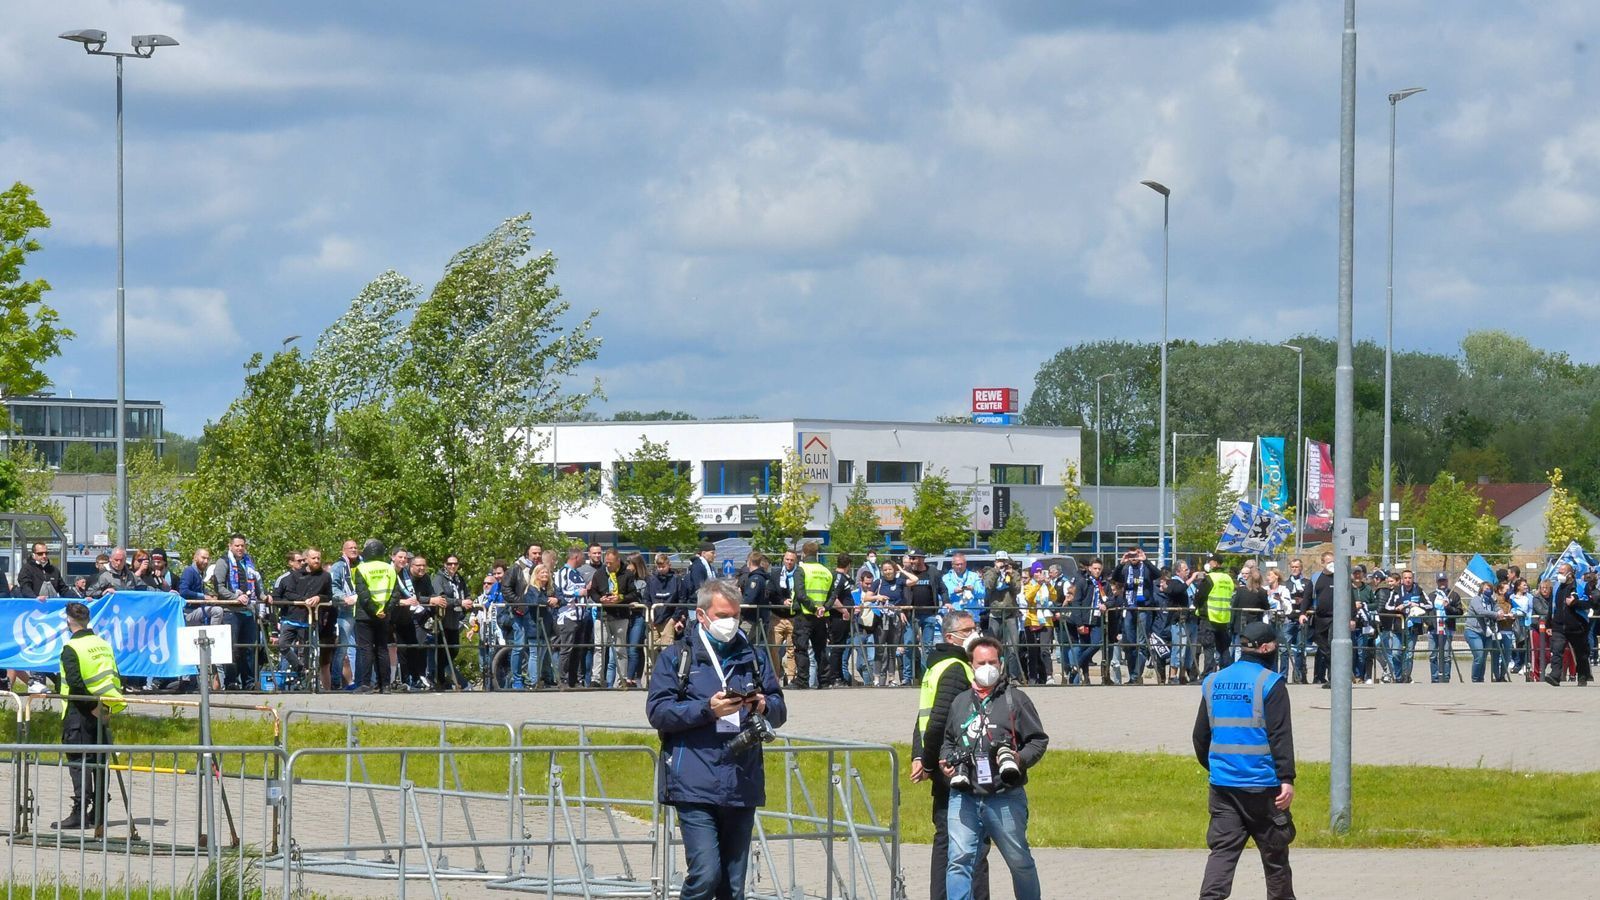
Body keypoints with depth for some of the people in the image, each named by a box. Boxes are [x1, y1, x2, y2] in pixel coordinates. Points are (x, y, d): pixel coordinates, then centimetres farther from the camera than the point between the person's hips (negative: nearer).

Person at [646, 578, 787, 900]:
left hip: (742, 786, 4)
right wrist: (707, 709, -16)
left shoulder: (752, 657, 17)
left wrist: (764, 707, -6)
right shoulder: (676, 657, 5)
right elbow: (657, 712, -4)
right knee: (705, 874, -17)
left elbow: (780, 710, 17)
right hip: (695, 786, -4)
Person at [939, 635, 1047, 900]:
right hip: (964, 796, 3)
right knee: (959, 859, -9)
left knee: (1019, 861, 8)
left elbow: (1038, 740, 2)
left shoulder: (1015, 699, 4)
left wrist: (1021, 759, -16)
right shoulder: (960, 702, 16)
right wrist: (945, 761, 10)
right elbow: (948, 740, 29)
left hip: (1005, 797, -3)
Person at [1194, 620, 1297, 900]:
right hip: (1262, 785, -5)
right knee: (1274, 853, 8)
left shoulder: (1213, 683, 9)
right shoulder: (1270, 683, -9)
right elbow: (1280, 735, -14)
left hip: (1222, 783, 5)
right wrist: (1287, 779, -15)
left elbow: (1200, 736, 15)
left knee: (1223, 850, 2)